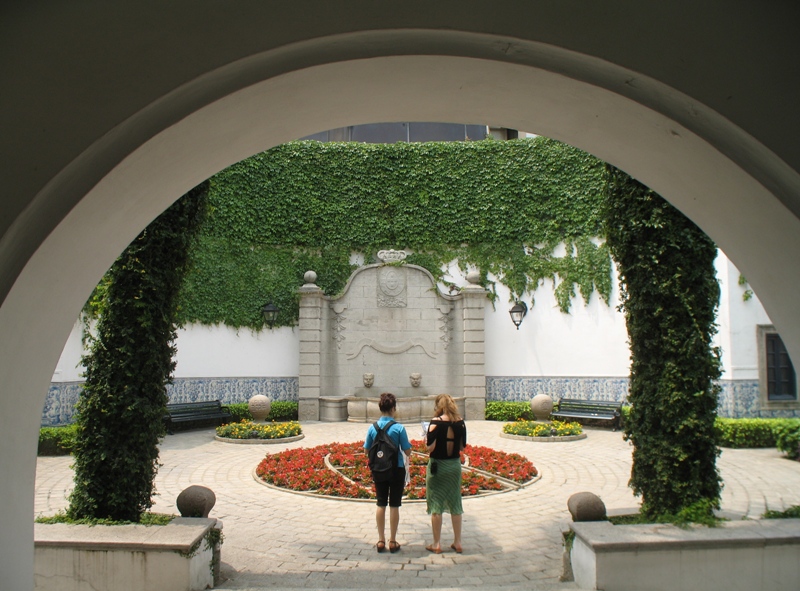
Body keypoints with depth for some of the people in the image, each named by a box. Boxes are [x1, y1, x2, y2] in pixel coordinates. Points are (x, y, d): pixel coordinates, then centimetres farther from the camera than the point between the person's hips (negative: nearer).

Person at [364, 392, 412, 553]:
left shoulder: (373, 427, -5)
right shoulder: (399, 428, -14)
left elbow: (367, 449, 4)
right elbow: (407, 452, -11)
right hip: (397, 470, -3)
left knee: (381, 504, 13)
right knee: (394, 505, 7)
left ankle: (381, 540, 18)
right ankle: (392, 541, 12)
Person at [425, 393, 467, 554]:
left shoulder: (436, 422, -14)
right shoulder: (460, 422, -1)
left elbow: (430, 448, -17)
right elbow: (463, 446, 6)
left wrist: (429, 433, -1)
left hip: (437, 465, -4)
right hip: (454, 465, 4)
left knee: (436, 505, 5)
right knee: (455, 504, 13)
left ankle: (436, 544, 11)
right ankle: (457, 542, 20)